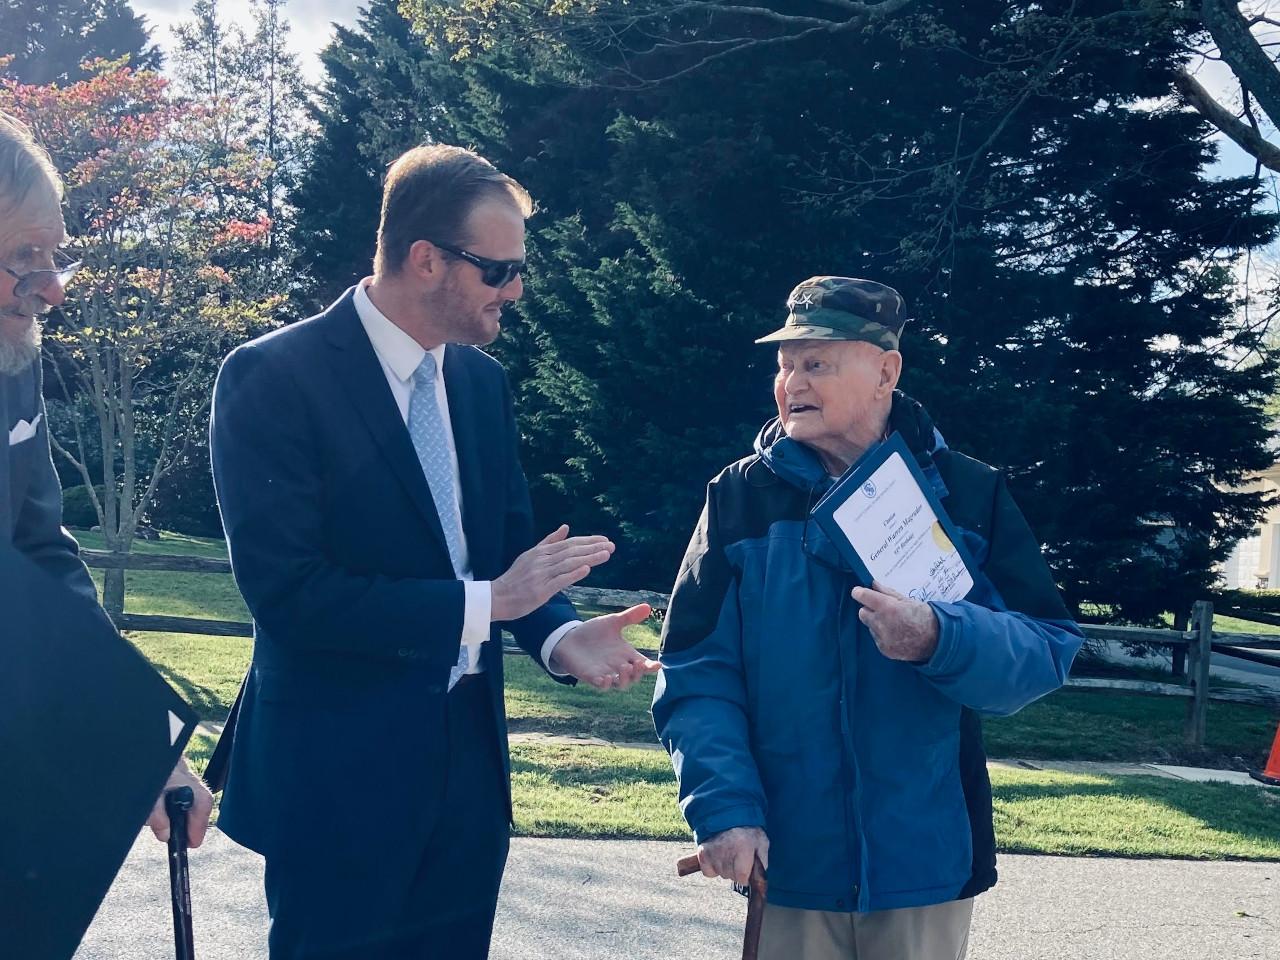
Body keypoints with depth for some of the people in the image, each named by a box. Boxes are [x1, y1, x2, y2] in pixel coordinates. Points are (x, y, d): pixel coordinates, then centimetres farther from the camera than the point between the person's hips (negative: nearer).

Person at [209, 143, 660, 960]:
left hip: (469, 765, 6)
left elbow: (511, 543, 10)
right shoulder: (274, 376, -15)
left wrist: (557, 635, -12)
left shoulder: (484, 381, 7)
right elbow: (286, 590, -21)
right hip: (340, 777, -6)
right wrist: (483, 603, -22)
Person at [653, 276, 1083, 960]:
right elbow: (696, 673, -5)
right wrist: (724, 806, -18)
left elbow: (1047, 651, -6)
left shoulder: (969, 494, 0)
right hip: (789, 861, 0)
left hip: (928, 858, 0)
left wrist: (939, 641, -25)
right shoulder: (741, 496, 0)